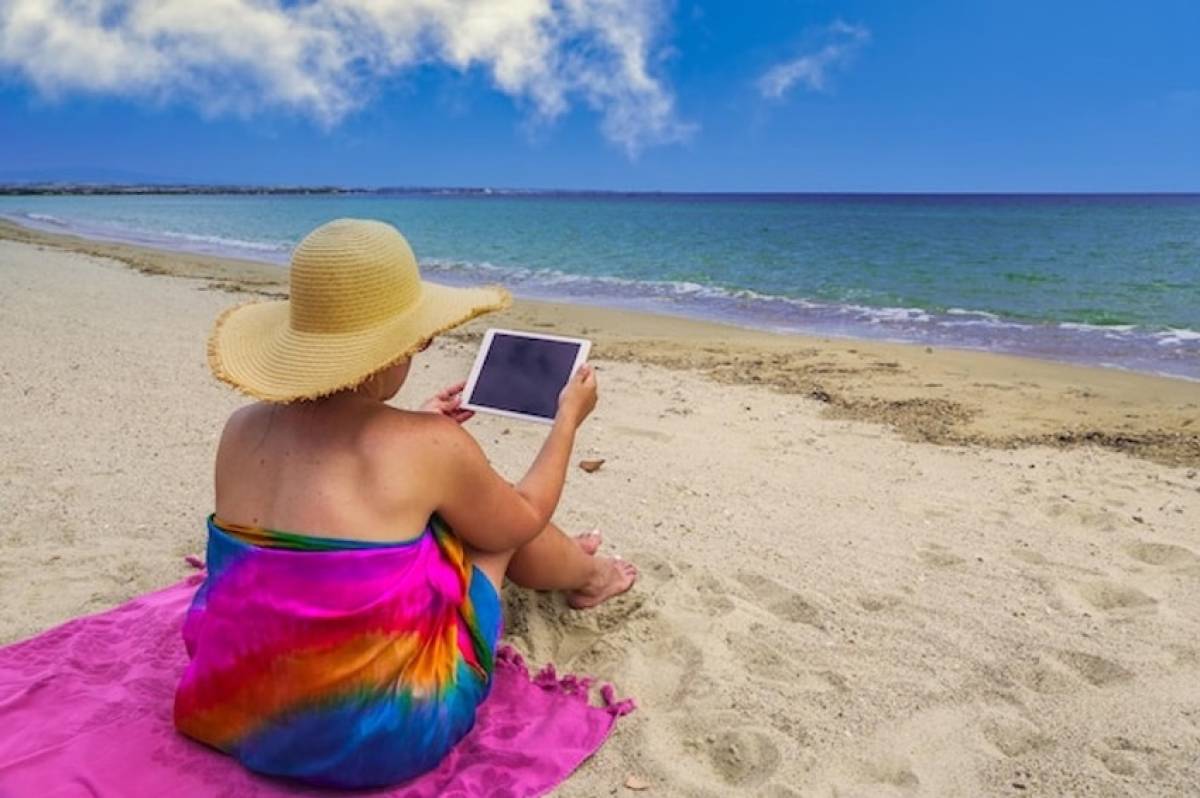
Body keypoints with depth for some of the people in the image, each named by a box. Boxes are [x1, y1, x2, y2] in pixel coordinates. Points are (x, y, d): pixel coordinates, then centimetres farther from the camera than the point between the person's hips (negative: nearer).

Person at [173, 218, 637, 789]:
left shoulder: (243, 430, -6)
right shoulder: (431, 447, -22)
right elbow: (525, 517, 0)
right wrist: (569, 418, 13)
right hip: (386, 738, -5)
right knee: (501, 518, 12)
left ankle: (567, 563, 45)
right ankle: (589, 576, 42)